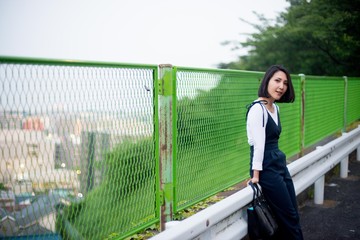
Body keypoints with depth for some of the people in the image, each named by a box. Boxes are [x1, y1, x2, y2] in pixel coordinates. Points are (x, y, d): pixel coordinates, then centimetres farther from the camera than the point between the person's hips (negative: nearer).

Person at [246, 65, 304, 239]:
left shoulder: (275, 107, 11)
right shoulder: (257, 108, -17)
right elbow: (259, 145, -19)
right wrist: (256, 176, -18)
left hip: (280, 164, 9)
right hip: (266, 168, -9)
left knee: (292, 216, 11)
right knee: (290, 217, 0)